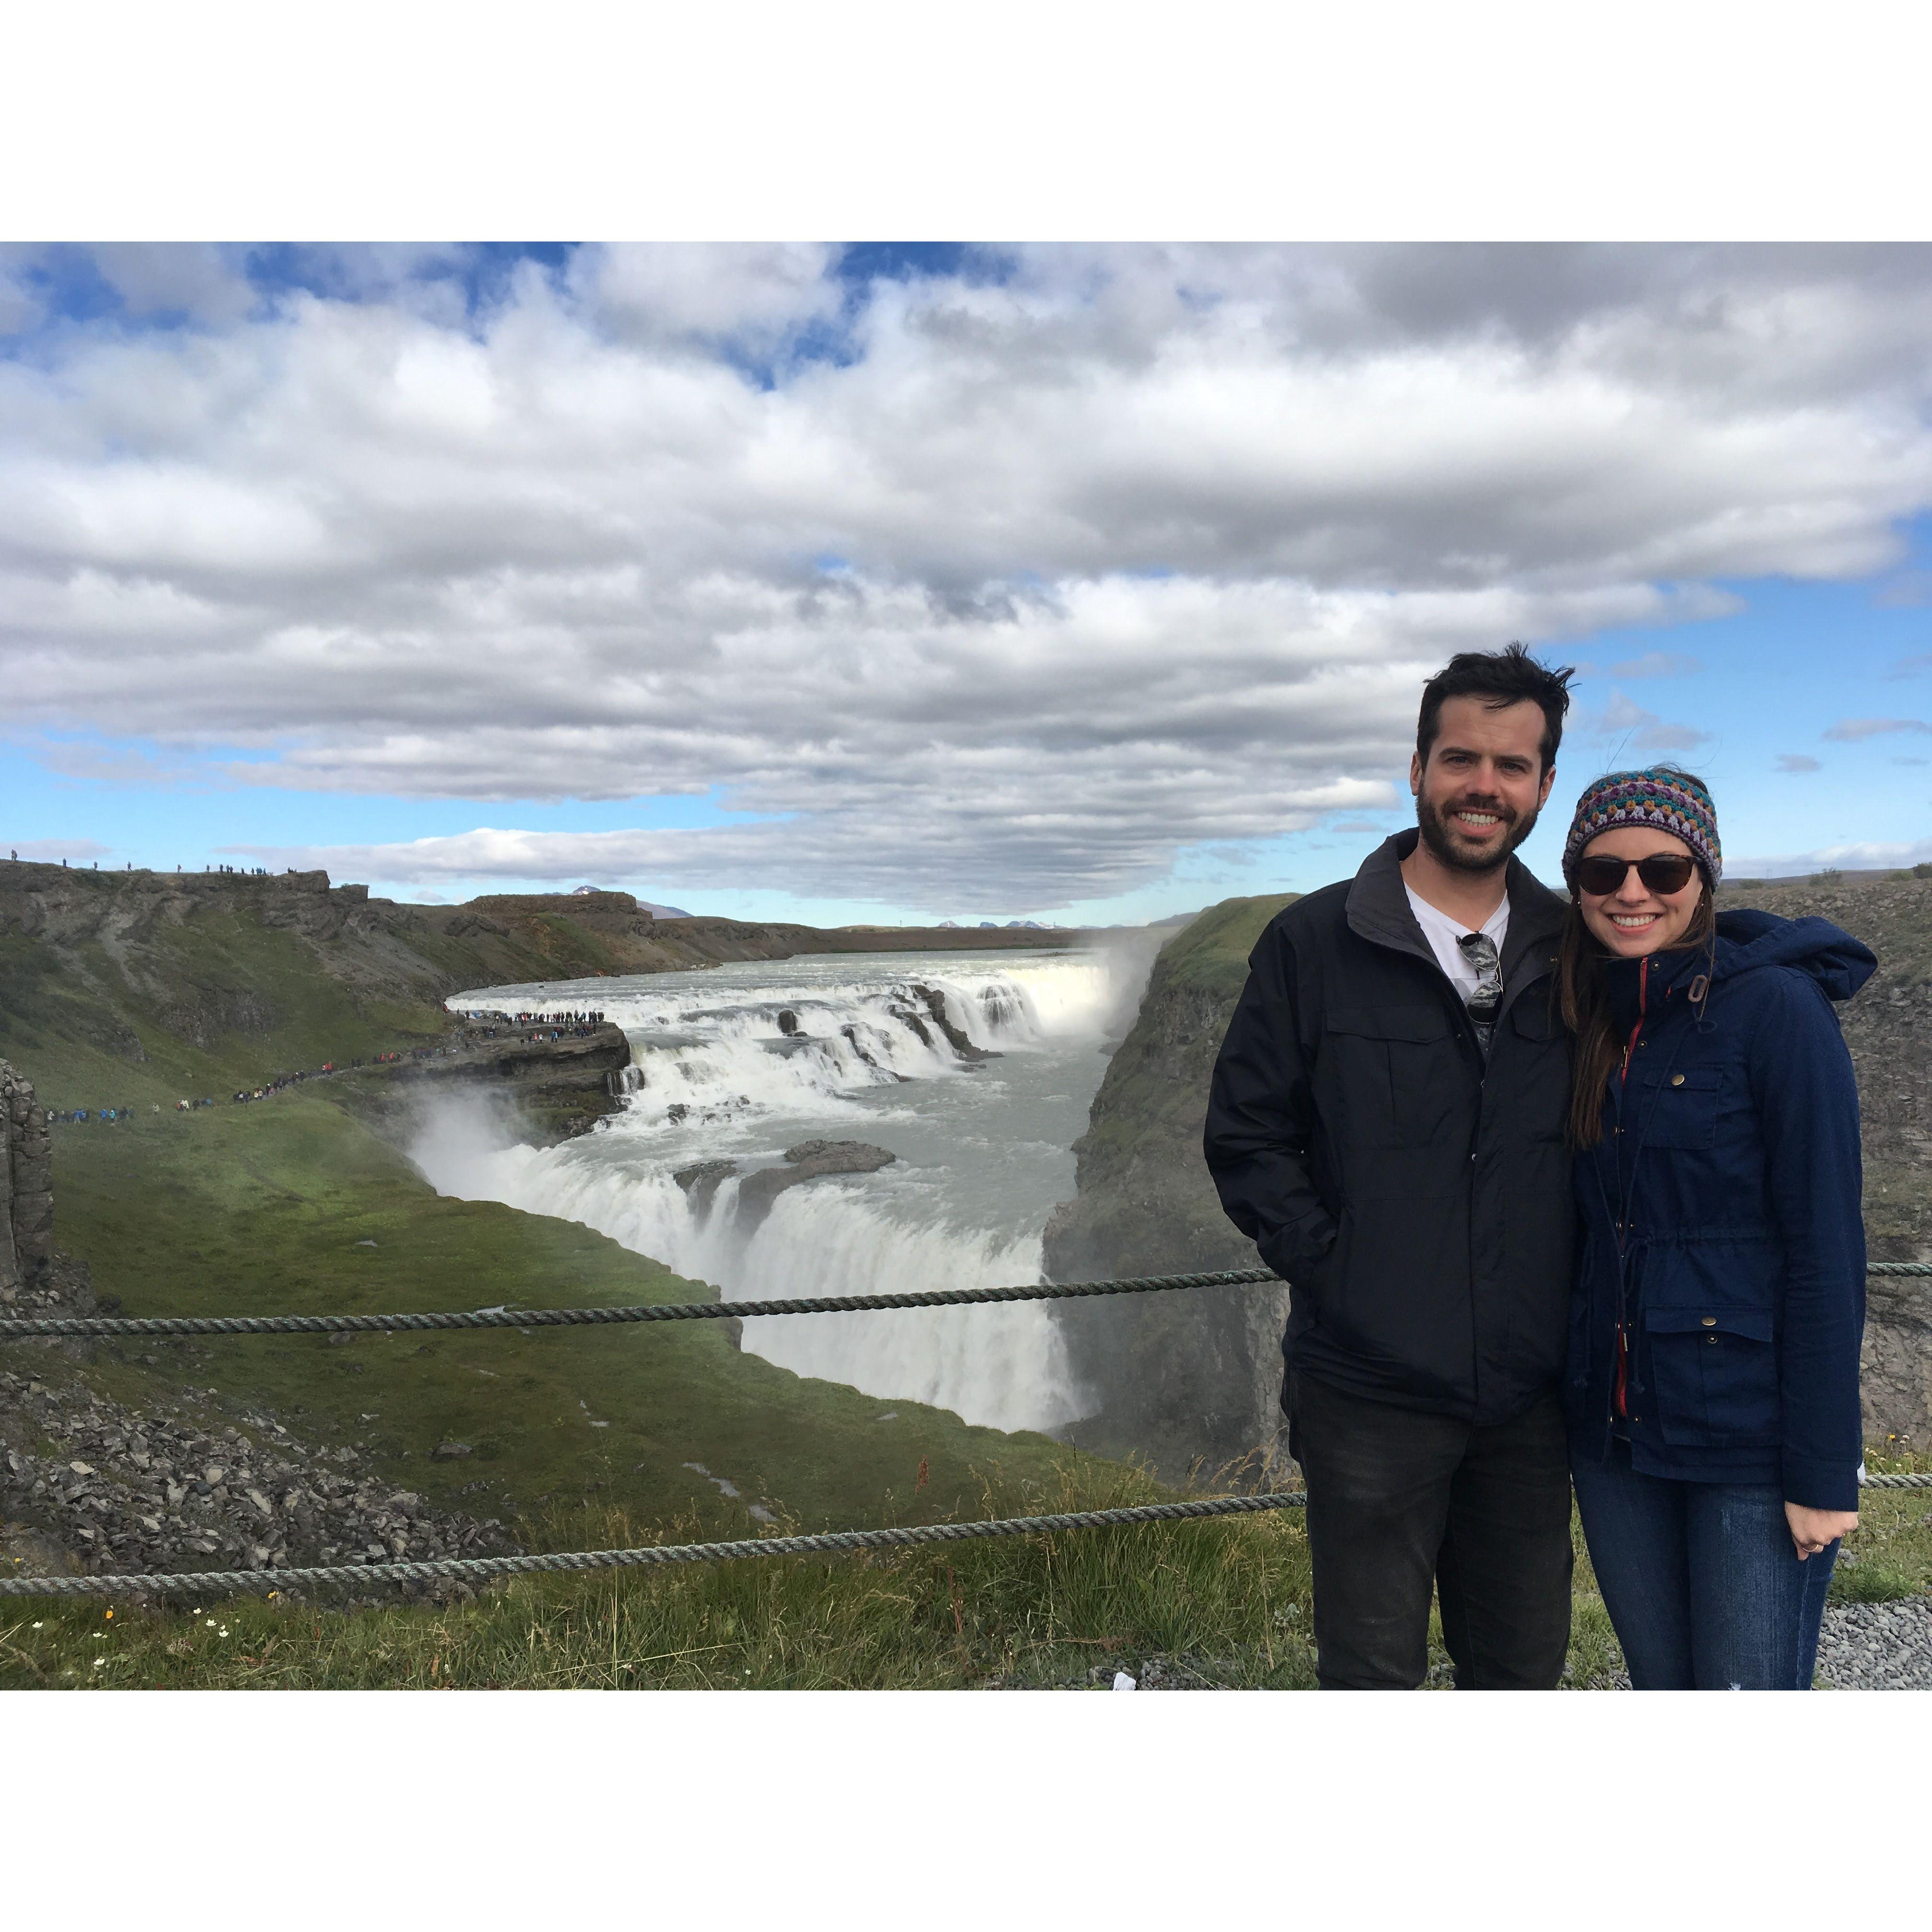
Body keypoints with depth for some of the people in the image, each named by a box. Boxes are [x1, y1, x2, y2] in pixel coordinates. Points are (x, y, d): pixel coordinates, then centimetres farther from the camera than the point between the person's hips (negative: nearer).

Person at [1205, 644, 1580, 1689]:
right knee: (1372, 1672, 12)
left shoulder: (1573, 952, 4)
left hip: (1530, 1394, 4)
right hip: (1373, 1392, -3)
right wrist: (1332, 1269, -12)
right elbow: (1245, 1136, -4)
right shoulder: (1313, 942, -6)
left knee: (1524, 1667, 21)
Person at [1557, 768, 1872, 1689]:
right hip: (1614, 1431, 6)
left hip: (1748, 1439, -5)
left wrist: (1823, 1469, -13)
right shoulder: (1589, 1023, 6)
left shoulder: (1776, 1007, -11)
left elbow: (1827, 1249, -13)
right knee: (1660, 1684, 17)